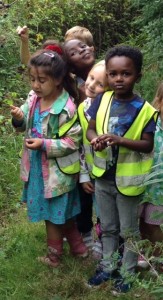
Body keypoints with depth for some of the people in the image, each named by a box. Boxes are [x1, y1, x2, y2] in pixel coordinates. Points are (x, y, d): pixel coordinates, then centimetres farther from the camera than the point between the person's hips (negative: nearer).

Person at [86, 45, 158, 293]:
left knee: (129, 230, 13)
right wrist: (95, 139, -20)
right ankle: (108, 266, 39)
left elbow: (148, 144, -16)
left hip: (128, 179, -4)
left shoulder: (144, 110, -16)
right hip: (103, 176, 4)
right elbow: (90, 128, 3)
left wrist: (121, 140, -31)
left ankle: (127, 273, 31)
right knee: (108, 227, 21)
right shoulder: (102, 100, -5)